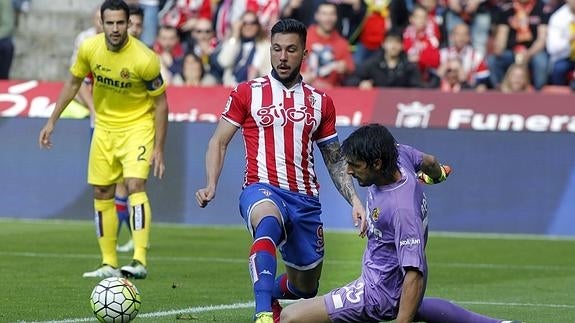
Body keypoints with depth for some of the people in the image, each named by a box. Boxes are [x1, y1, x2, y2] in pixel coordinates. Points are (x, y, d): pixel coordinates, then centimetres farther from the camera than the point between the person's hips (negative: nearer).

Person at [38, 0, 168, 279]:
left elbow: (160, 102, -13)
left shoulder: (144, 59, -24)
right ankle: (109, 264, 17)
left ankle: (139, 261, -28)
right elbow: (73, 82, 7)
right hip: (104, 127, 5)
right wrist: (52, 121, 6)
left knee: (135, 185, -23)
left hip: (138, 126, -5)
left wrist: (158, 149, -14)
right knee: (102, 193, 6)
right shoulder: (89, 49, -11)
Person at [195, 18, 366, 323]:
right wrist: (211, 185, -10)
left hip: (305, 199, 4)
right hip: (261, 191, -4)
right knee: (268, 223, -42)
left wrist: (354, 201, 6)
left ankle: (271, 293, 48)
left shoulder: (320, 102, 12)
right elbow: (219, 141, 6)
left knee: (305, 289, 12)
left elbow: (335, 160, 19)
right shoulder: (248, 92, 5)